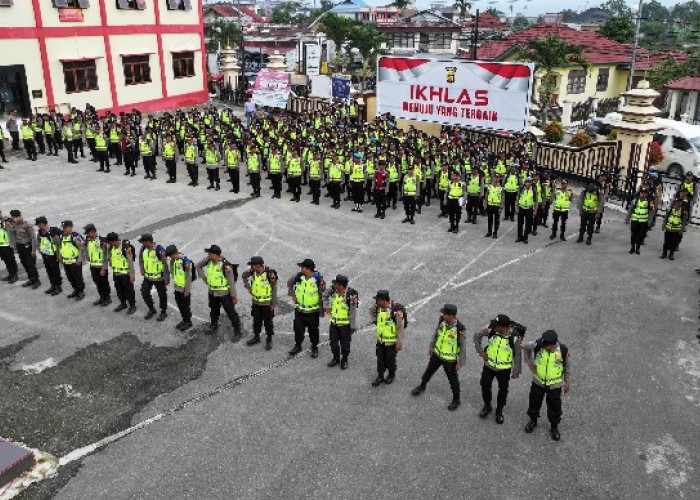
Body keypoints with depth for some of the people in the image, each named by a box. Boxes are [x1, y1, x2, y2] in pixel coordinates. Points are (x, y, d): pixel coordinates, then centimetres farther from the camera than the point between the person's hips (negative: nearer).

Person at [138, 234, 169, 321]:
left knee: (162, 295, 9)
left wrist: (167, 277, -15)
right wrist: (141, 268, 4)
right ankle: (152, 310, 31)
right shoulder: (143, 248, -5)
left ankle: (163, 312, 28)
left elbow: (165, 264, -19)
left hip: (159, 278, -6)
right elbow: (140, 257, 17)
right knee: (144, 293, 10)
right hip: (147, 277, 6)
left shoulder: (159, 250, -25)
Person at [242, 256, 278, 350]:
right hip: (255, 302, 5)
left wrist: (273, 303, -12)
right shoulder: (253, 271, -9)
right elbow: (244, 276, 13)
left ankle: (269, 339, 24)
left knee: (268, 321, 9)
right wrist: (248, 287, 5)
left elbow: (274, 289, -16)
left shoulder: (270, 273, -24)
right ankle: (256, 337, 35)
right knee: (256, 320, 18)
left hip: (267, 303, -5)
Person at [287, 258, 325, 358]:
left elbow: (322, 296, -11)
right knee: (298, 329, 15)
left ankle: (314, 347, 31)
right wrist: (292, 295, 5)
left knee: (313, 331, 12)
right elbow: (289, 283, 15)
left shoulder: (318, 279, -18)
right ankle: (297, 346, 34)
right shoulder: (298, 276, -7)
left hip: (313, 311, -4)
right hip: (299, 310, 4)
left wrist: (322, 311, -8)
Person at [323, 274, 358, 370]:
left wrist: (353, 326, -13)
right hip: (334, 323, 5)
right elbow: (325, 296, 13)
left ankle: (344, 360, 34)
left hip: (345, 324, -5)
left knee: (345, 344, 13)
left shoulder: (351, 295, -25)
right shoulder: (334, 292, -10)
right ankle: (336, 358, 39)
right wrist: (326, 307, 3)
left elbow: (353, 312, -18)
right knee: (333, 342, 18)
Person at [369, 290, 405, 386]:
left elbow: (401, 328, -21)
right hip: (380, 340, 5)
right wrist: (375, 321, 2)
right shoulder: (379, 307, -9)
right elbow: (371, 310, 17)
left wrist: (400, 343, -17)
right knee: (380, 359, 13)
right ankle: (380, 377, 30)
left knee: (390, 360, 13)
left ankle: (392, 374, 39)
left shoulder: (396, 310, -28)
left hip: (392, 341, -5)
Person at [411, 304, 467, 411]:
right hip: (437, 354, 6)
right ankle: (422, 386, 52)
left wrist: (460, 363, -13)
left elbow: (463, 347, -19)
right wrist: (431, 346, 14)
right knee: (429, 371, 25)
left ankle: (456, 400, 35)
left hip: (450, 359, -5)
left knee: (452, 379, 13)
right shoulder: (442, 321, -15)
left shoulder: (460, 329, -30)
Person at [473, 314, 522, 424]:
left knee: (503, 390, 16)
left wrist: (516, 371, -4)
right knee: (485, 386, 15)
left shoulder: (514, 337, -25)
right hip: (489, 365, 2)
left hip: (504, 369, -2)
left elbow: (518, 355, -11)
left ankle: (499, 411, 39)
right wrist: (480, 350, -6)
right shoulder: (491, 329, -21)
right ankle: (487, 406, 41)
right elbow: (477, 335, -2)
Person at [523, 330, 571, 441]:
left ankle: (554, 427, 39)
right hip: (538, 382, 1)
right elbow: (526, 348, -1)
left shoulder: (563, 350, -24)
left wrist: (567, 382, 3)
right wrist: (529, 363, -5)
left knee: (554, 406, 14)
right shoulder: (537, 345, -24)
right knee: (534, 402, 21)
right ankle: (533, 420, 47)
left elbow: (567, 367, -6)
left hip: (555, 385, -1)